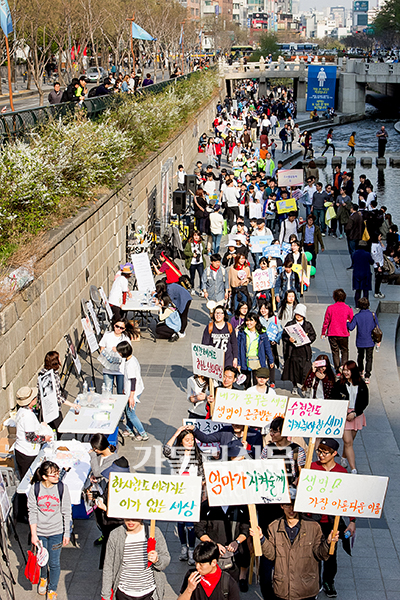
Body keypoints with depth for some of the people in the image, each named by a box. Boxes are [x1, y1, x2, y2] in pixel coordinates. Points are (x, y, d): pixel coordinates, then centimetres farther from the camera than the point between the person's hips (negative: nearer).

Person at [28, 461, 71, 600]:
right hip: (40, 532, 1)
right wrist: (33, 534, -7)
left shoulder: (62, 488, -11)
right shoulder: (35, 488, -10)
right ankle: (43, 578, 50)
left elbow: (67, 513, -5)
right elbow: (32, 512, -5)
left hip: (57, 532, -1)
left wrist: (67, 533, -4)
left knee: (54, 563, 5)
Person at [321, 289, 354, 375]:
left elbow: (326, 322, -4)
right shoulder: (348, 309, -8)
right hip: (344, 334, 0)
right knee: (344, 351, 15)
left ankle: (337, 371, 10)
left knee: (335, 352, 11)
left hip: (332, 334, 0)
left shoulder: (330, 308, -9)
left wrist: (323, 333, 7)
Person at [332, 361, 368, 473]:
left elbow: (365, 401, 3)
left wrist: (354, 413, -8)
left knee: (350, 440, 11)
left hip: (356, 416, 2)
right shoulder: (339, 384, -3)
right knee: (348, 442, -9)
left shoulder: (361, 385, 1)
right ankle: (353, 469, -10)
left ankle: (344, 458, 40)